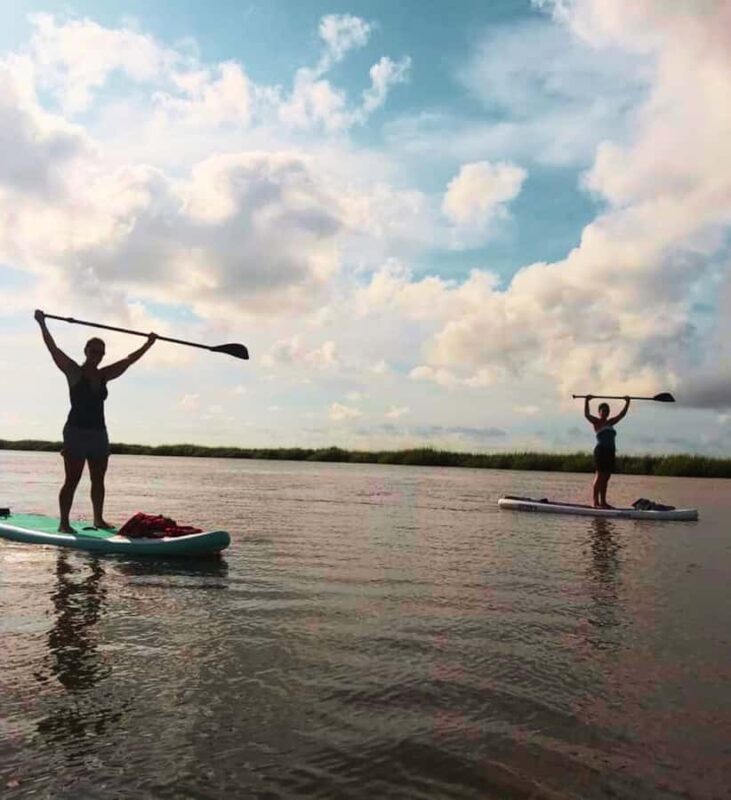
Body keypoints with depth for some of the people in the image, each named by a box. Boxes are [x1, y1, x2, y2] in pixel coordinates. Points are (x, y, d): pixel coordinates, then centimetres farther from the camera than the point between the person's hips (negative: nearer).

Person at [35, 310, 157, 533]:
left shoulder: (104, 376, 11)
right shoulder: (73, 372, -3)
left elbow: (129, 360, 17)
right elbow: (53, 349, -9)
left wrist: (148, 344, 20)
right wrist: (42, 324, -15)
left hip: (98, 433, 5)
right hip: (76, 431, -5)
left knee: (98, 480, 10)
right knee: (72, 480, -5)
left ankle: (98, 519, 20)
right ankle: (63, 523, -1)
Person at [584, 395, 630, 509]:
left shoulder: (610, 422, 20)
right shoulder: (596, 422, 1)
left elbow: (622, 414, 24)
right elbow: (587, 414, -14)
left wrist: (627, 403, 22)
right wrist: (587, 401, -19)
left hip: (610, 452, 7)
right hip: (601, 450, -7)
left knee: (606, 477, 7)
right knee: (599, 476, -9)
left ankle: (603, 501, 11)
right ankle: (596, 502, -8)